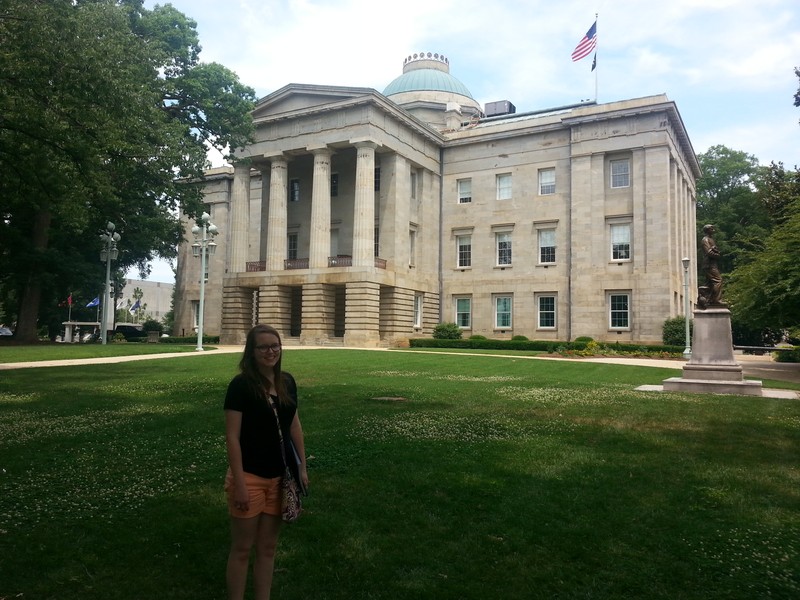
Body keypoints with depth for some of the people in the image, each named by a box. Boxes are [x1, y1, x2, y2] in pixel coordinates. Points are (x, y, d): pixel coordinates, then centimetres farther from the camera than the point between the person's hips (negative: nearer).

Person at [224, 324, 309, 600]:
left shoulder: (287, 382, 2)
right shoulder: (241, 385, -15)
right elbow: (232, 436, -16)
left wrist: (302, 467, 8)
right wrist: (239, 483, -18)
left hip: (279, 477, 5)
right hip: (250, 477, -5)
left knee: (268, 546, 16)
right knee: (242, 548, 8)